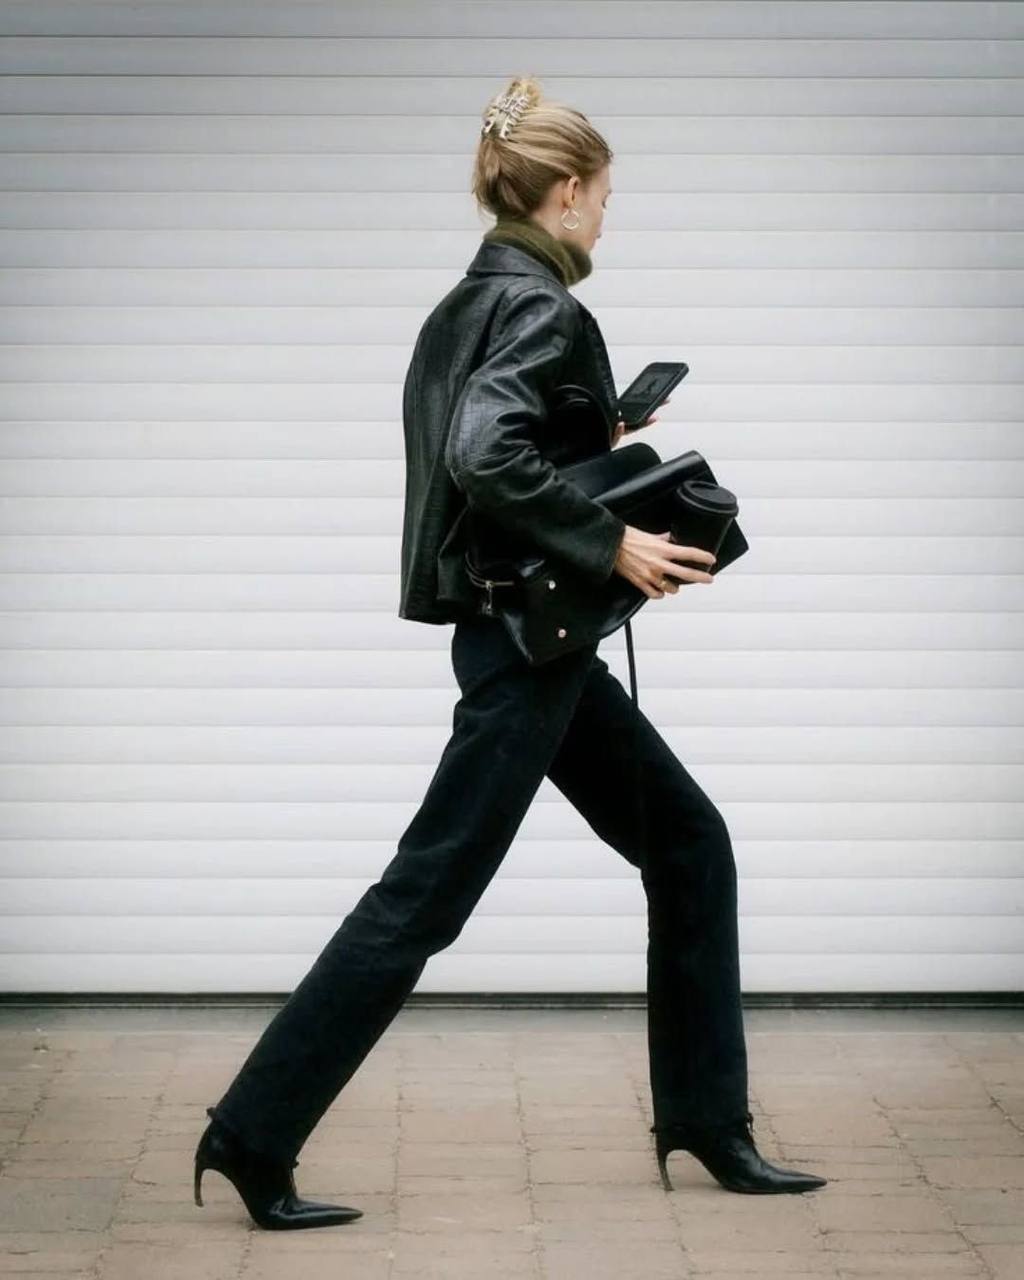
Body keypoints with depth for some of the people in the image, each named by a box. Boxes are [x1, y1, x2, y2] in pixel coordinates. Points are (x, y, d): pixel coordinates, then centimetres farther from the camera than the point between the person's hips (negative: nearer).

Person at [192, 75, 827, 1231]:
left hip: (533, 638, 10)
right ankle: (254, 1135, 2)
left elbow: (478, 447, 18)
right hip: (527, 639, -10)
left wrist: (598, 445, 20)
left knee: (689, 844, 14)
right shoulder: (541, 308, -16)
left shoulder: (470, 300, 12)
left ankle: (707, 1124, 20)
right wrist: (614, 543, -25)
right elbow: (486, 454, -31)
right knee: (426, 892, -5)